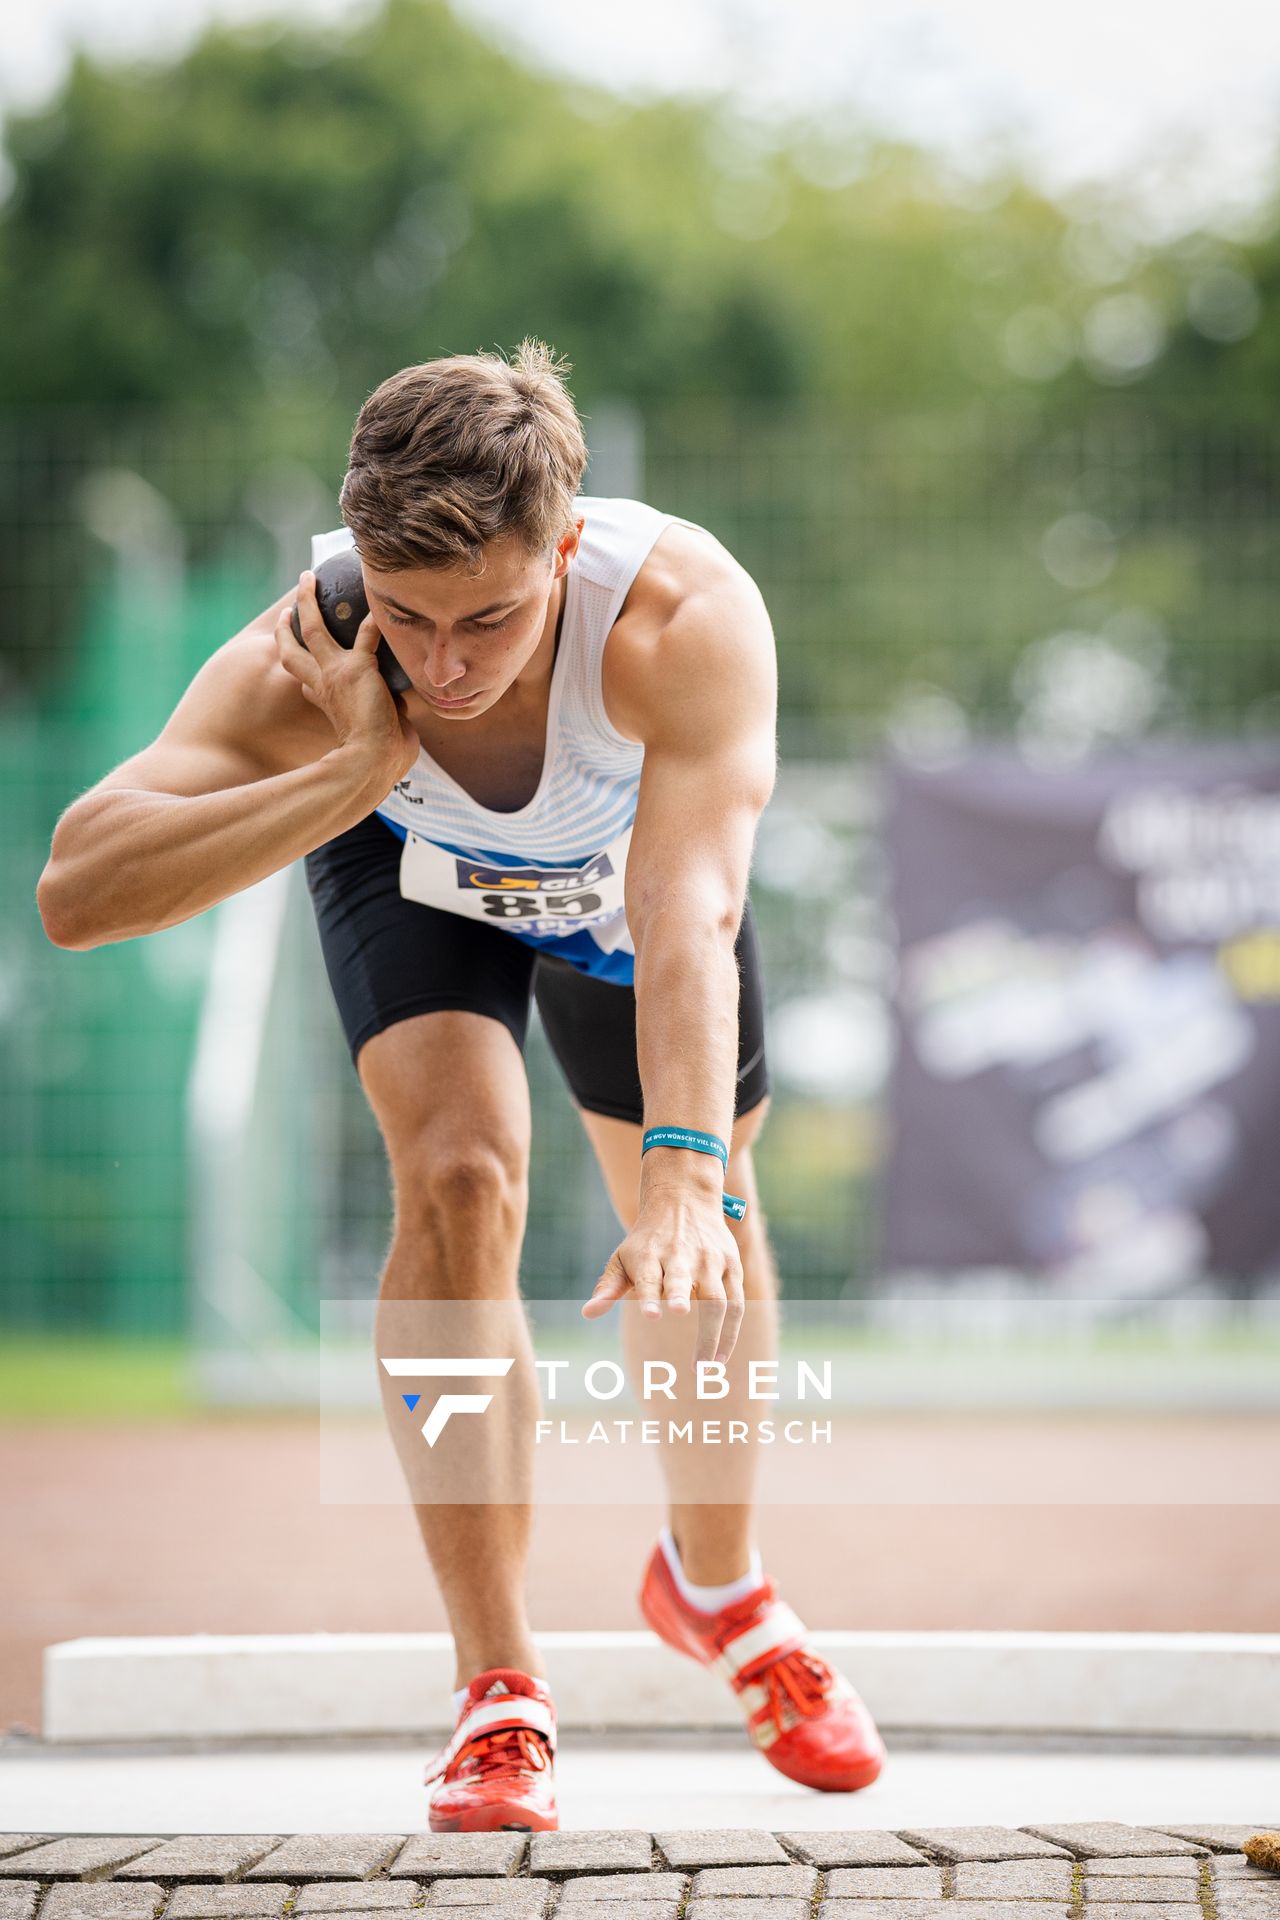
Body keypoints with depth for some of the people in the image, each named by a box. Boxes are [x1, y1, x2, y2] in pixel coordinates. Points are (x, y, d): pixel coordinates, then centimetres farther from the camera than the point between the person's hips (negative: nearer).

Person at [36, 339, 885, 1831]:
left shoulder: (686, 615, -45)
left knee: (711, 1232, 10)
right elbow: (75, 894, -51)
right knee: (457, 1175, -24)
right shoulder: (305, 664, -41)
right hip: (412, 870, -1)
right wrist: (355, 770, -57)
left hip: (623, 865, 1)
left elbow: (688, 915, -55)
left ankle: (713, 1582, 41)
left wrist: (681, 1175, -69)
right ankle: (496, 1691, -15)